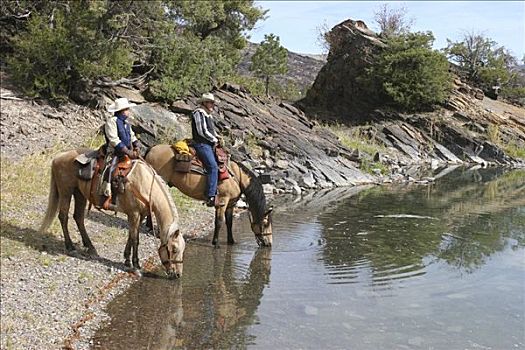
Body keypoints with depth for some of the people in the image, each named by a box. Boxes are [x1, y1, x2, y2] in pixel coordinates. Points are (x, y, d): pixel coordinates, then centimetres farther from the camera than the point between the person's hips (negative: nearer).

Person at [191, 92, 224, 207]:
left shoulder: (208, 115, 22)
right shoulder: (199, 113, -7)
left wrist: (217, 137, 10)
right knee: (213, 167, -23)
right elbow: (202, 131, -15)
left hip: (209, 145, 10)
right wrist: (214, 140, -6)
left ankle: (215, 194, 5)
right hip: (202, 144, -10)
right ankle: (211, 198, -26)